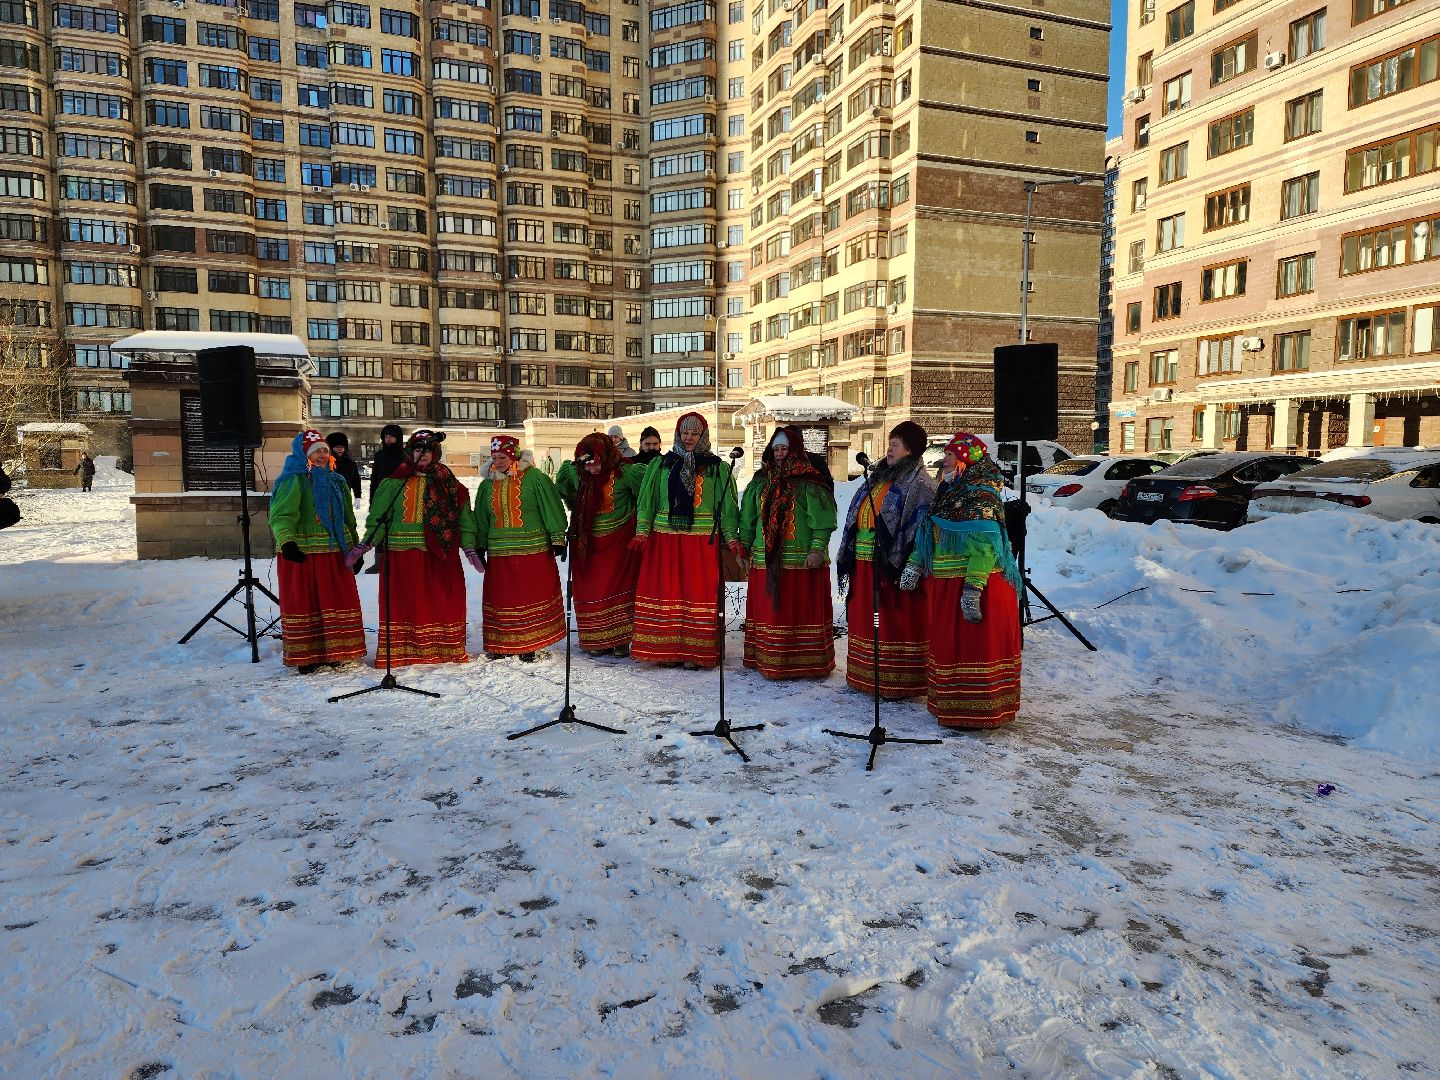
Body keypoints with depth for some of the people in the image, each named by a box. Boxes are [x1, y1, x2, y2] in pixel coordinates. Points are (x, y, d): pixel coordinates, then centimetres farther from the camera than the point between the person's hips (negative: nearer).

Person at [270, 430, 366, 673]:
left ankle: (334, 653, 20)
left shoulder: (335, 481, 17)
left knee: (340, 601, 8)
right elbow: (281, 515, -18)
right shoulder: (293, 480, -6)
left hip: (333, 553, 7)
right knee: (304, 604, -1)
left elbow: (348, 518, 22)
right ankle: (305, 658, 9)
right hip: (301, 554, -7)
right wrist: (285, 541, -35)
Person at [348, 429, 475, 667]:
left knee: (443, 600, 1)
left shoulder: (447, 483, 9)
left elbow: (463, 515, 8)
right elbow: (379, 516, 4)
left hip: (439, 554, 1)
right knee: (404, 602, 1)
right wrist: (366, 544, -6)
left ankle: (444, 650, 12)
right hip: (402, 552, -1)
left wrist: (468, 546, 0)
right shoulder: (395, 482, 6)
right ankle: (400, 652, 8)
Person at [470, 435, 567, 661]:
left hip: (534, 551, -4)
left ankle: (529, 646, 9)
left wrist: (557, 538, -5)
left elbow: (551, 509, -3)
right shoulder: (488, 484, 12)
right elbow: (481, 518, 18)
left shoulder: (534, 478, -4)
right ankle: (502, 645, 15)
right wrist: (479, 547, 16)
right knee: (502, 598, 6)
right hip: (499, 554, 4)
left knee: (533, 597, 0)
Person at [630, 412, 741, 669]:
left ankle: (695, 652, 5)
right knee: (666, 591, 0)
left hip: (702, 540, -1)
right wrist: (642, 531, -1)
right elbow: (647, 500, 9)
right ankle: (667, 649, 8)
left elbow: (727, 504, 5)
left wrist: (731, 536, -4)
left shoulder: (716, 467, 7)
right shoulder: (661, 464, 11)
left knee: (698, 593, -2)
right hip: (664, 538, 2)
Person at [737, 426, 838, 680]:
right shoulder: (761, 481, 12)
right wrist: (744, 547, 13)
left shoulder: (809, 482, -5)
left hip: (802, 559, -5)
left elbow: (822, 518, -10)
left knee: (801, 609, 0)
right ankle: (767, 659, 19)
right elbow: (748, 516, 17)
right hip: (765, 559, 5)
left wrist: (817, 549, -17)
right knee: (768, 609, 9)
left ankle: (807, 662, 8)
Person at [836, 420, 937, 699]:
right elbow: (856, 516, 20)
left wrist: (909, 567, -25)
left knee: (896, 622, -3)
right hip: (865, 562, 9)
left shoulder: (919, 483, -7)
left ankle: (897, 682, 6)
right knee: (865, 619, 14)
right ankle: (867, 676, 26)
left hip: (892, 564, -8)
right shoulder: (880, 476, 18)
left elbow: (922, 529, -17)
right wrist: (847, 555, 16)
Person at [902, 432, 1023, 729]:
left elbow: (984, 546, -23)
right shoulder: (948, 492, 15)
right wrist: (914, 563, 9)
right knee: (949, 643, 14)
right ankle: (949, 704, 25)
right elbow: (930, 536, 22)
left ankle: (979, 710, 6)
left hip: (976, 584, -9)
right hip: (946, 584, 9)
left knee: (974, 645, -3)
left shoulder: (981, 496, -14)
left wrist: (972, 587, -30)